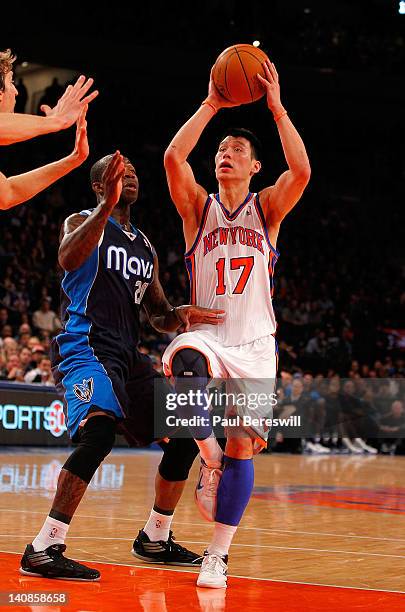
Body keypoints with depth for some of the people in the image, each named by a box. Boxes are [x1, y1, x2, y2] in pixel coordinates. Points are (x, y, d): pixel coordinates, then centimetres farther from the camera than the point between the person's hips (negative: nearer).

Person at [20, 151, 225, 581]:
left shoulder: (146, 248, 21)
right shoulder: (82, 222, 1)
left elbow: (158, 316, 22)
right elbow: (68, 259, -23)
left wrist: (180, 317, -1)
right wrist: (108, 205, -30)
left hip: (128, 355, 8)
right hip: (84, 348, -8)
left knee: (186, 433, 8)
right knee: (99, 431, -33)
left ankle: (155, 540, 22)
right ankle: (43, 549, -31)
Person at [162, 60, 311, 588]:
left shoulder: (267, 208, 6)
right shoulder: (199, 207, 6)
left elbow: (301, 170, -15)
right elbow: (173, 158, -13)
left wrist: (276, 107, -13)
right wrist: (211, 105, -9)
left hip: (255, 345, 1)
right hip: (207, 336, -1)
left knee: (242, 450, -2)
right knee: (184, 360, -38)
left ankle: (217, 557, 11)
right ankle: (209, 457, -17)